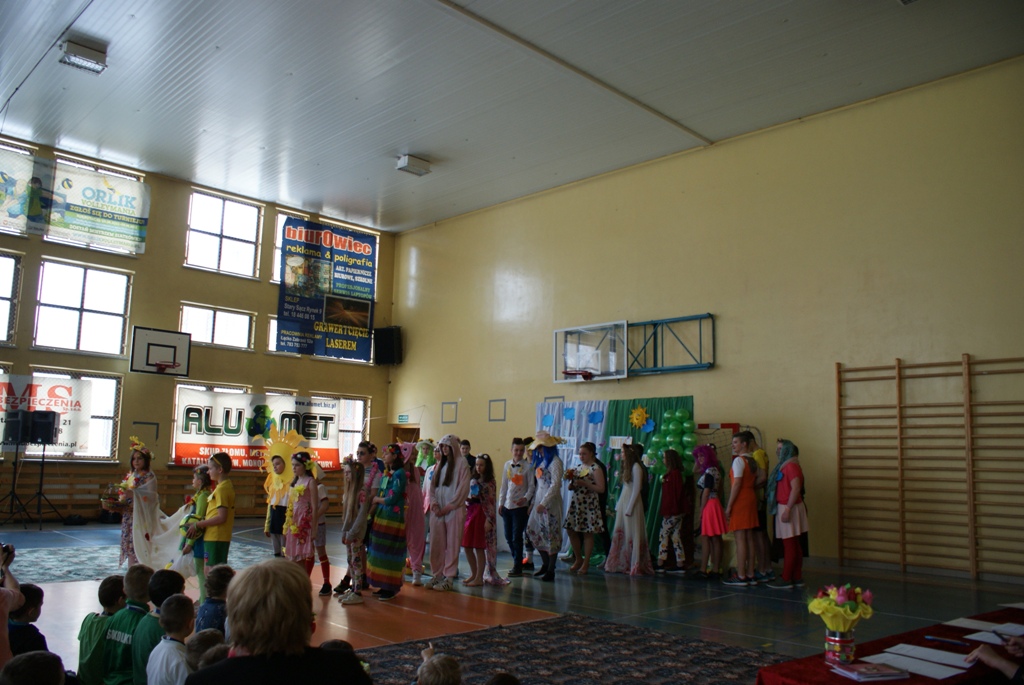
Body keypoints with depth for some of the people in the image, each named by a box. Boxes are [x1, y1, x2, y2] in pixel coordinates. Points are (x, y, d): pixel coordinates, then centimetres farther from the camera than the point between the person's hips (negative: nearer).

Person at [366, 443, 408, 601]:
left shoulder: (399, 474, -11)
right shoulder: (385, 474, 12)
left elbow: (392, 499, -16)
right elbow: (379, 495, 12)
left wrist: (377, 499, -2)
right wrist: (372, 512, -1)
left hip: (393, 517, -8)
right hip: (381, 516, 8)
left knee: (391, 552, -2)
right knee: (380, 551, 9)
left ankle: (391, 588, 6)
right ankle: (384, 585, 19)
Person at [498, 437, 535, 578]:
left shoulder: (527, 467, -4)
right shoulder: (507, 465, 10)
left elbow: (532, 486, -4)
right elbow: (504, 485, 14)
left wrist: (526, 498, -20)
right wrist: (501, 503, 11)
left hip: (520, 506, -5)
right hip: (507, 506, 5)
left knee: (517, 537, -5)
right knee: (508, 536, 9)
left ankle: (517, 567, 4)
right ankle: (516, 562, 23)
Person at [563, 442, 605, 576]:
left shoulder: (596, 469, -7)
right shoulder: (579, 468, 12)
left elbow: (601, 489, -14)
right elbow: (571, 488, 16)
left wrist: (585, 483, -21)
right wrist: (571, 480, -4)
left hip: (589, 505, -7)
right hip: (576, 503, 7)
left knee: (587, 533, -1)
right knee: (571, 530, 7)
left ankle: (586, 563, 11)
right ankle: (578, 559, 24)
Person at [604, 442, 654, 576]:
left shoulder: (636, 467, -11)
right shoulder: (627, 466, 15)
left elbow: (637, 489, -15)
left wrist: (629, 507, -18)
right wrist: (618, 504, 12)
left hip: (632, 502, -9)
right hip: (623, 502, 9)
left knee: (632, 534, -4)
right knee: (620, 534, 9)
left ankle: (635, 565, 2)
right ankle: (621, 563, 16)